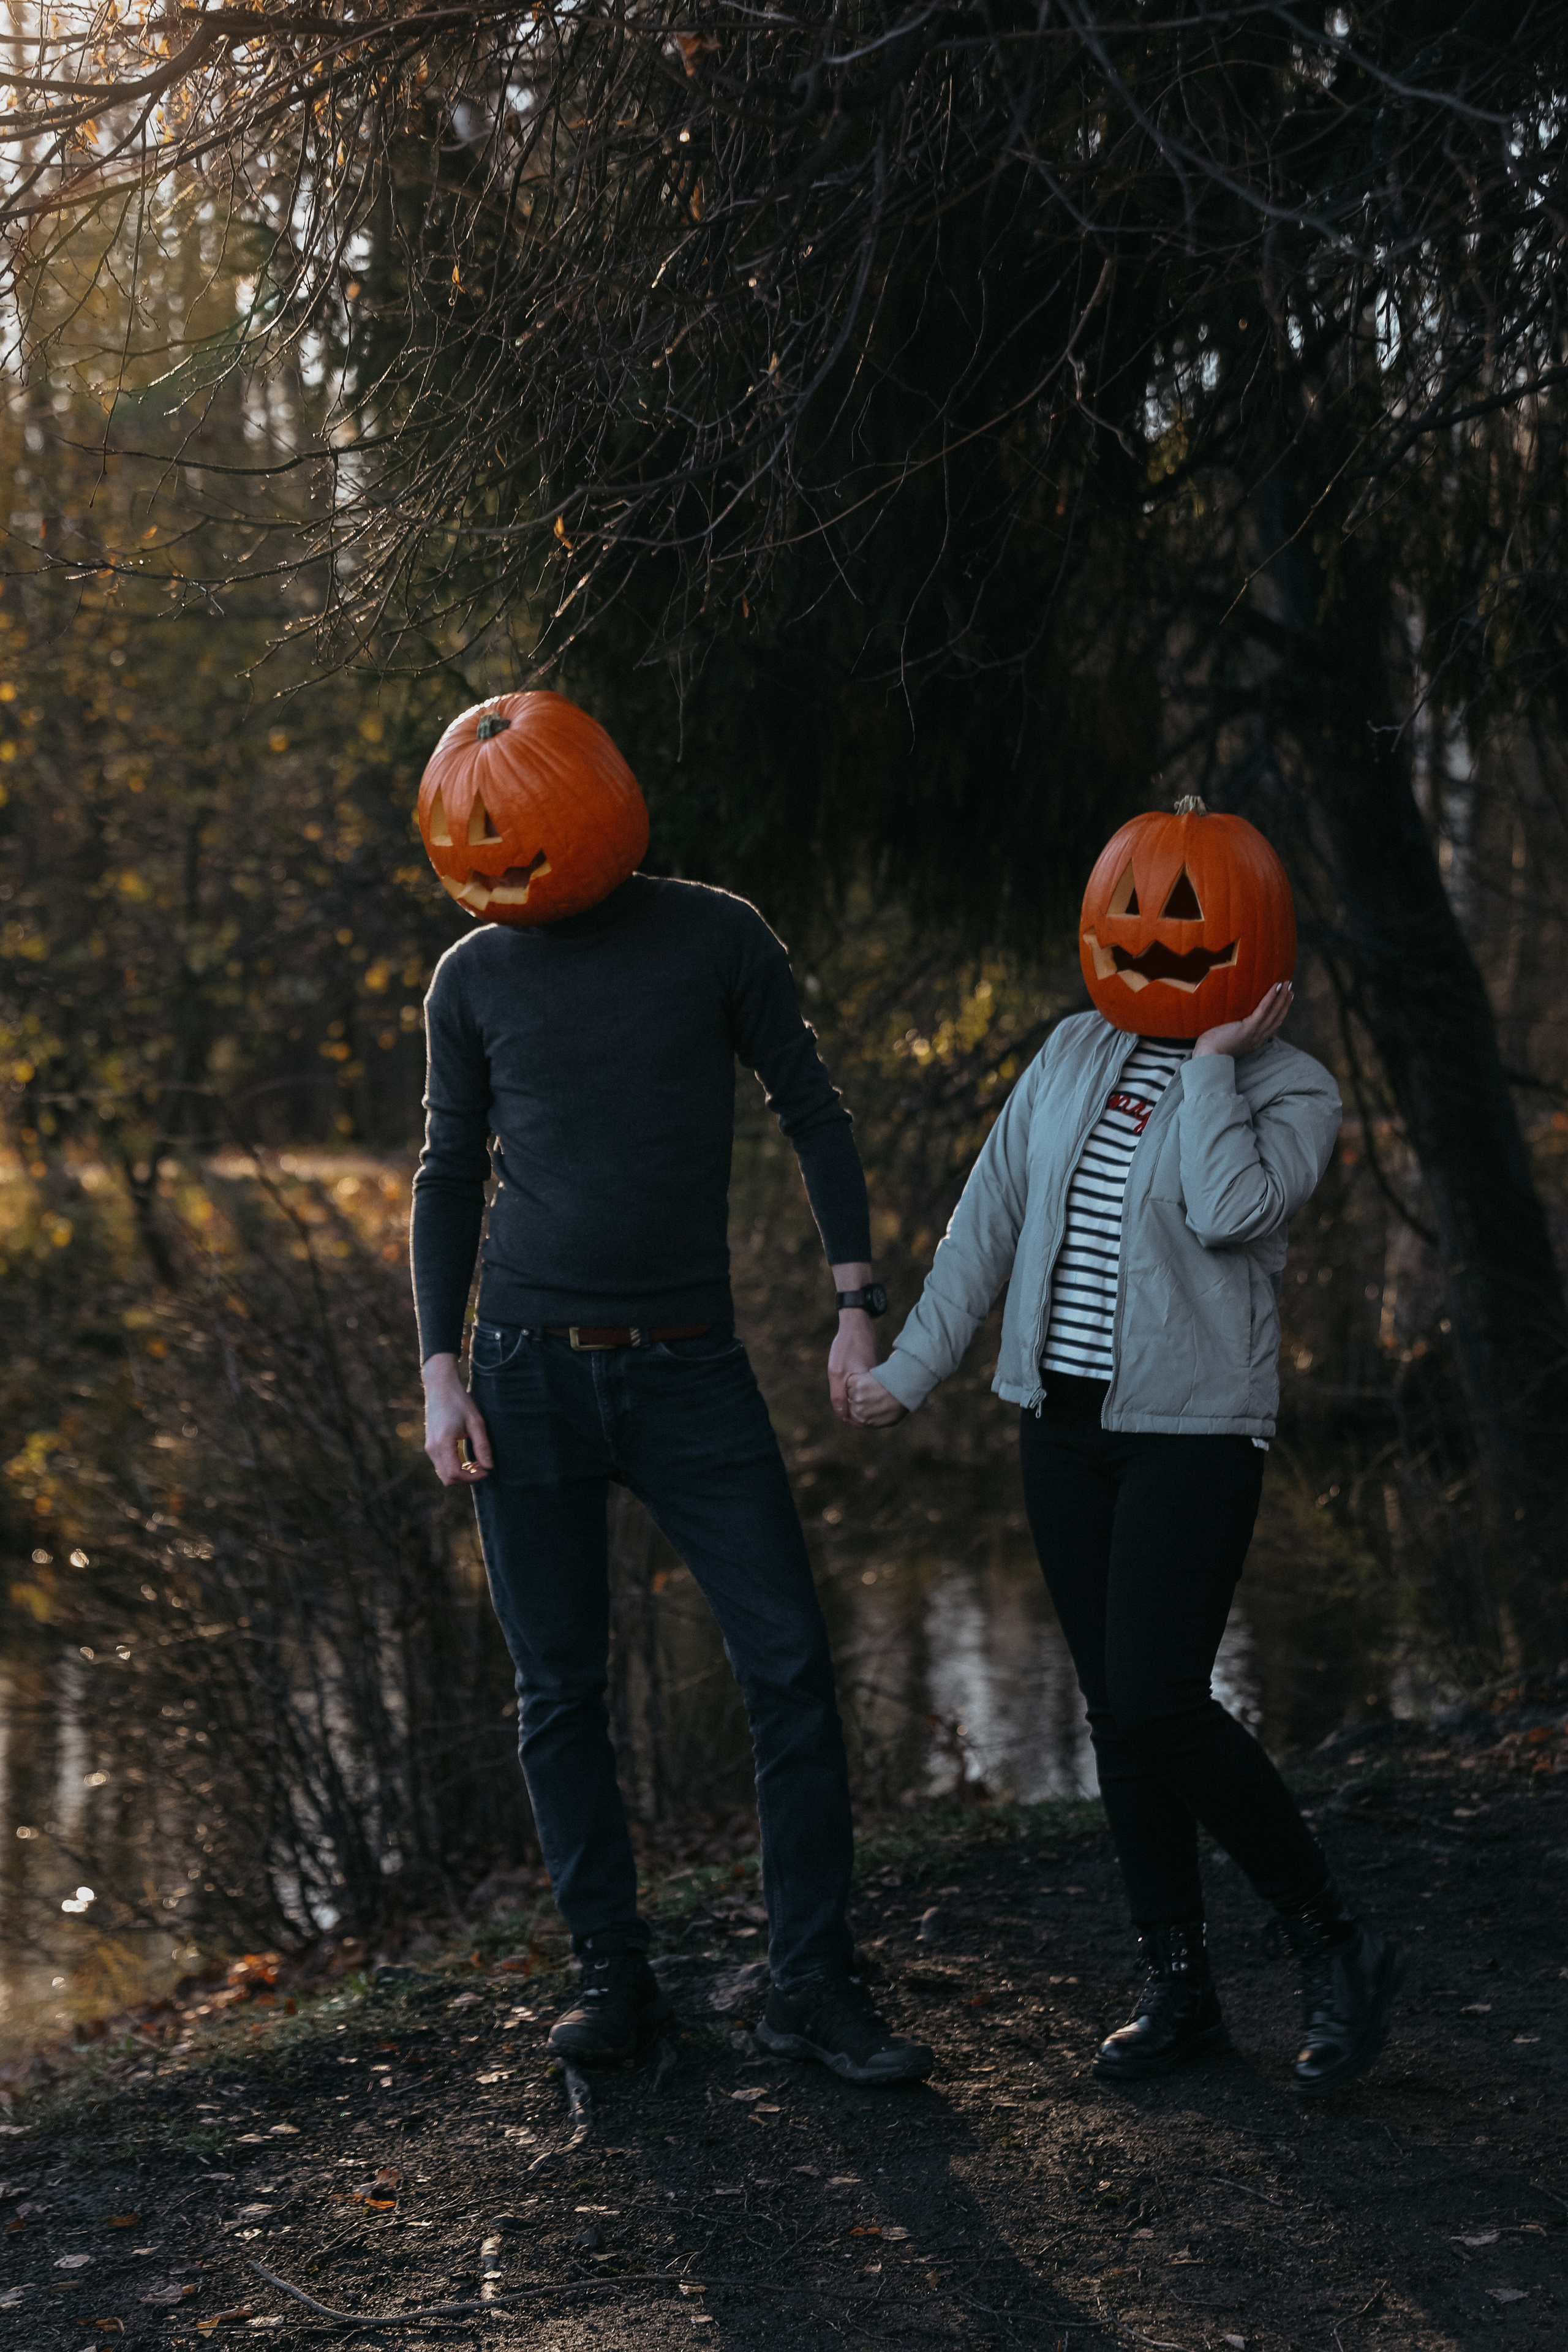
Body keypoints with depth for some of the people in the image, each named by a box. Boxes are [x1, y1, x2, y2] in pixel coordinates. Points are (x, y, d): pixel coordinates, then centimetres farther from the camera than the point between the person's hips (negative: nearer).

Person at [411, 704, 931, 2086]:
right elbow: (450, 1179, 11)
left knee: (792, 1669, -5)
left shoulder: (715, 939, 0)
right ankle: (615, 1975, 18)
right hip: (531, 1372, 1)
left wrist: (858, 1308, 1)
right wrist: (441, 1373, 3)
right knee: (561, 1691, 5)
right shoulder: (479, 977, 5)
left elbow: (811, 1113, 6)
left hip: (689, 1367, -1)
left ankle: (813, 1987, 5)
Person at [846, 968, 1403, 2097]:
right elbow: (992, 1214, 12)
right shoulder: (1075, 1052, 10)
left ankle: (1339, 1948, 3)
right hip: (1064, 1421, 6)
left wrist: (1214, 1062, -17)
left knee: (1159, 1703, -15)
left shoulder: (1292, 1090, -6)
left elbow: (1230, 1212, -24)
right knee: (1115, 1709, 5)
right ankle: (1182, 1990, 16)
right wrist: (916, 1365, 10)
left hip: (1195, 1429, -5)